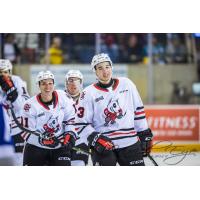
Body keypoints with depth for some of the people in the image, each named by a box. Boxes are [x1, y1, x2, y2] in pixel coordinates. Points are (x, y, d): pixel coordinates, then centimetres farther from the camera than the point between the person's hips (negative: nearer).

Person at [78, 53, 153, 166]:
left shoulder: (126, 84, 5)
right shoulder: (89, 93, -3)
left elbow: (138, 110, 12)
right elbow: (83, 123, -2)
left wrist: (145, 135, 11)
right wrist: (95, 138, -16)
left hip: (130, 143, 3)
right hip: (103, 146, -3)